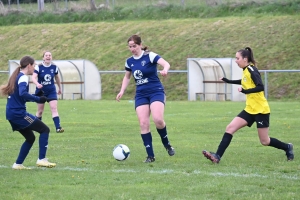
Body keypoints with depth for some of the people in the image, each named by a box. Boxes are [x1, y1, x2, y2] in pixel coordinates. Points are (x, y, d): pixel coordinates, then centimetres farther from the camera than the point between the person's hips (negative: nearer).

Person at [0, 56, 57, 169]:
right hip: (18, 113, -10)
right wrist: (38, 99, -23)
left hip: (11, 113, 10)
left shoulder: (16, 76, 18)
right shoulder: (23, 77, -11)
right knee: (44, 130, -5)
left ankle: (18, 164, 16)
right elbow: (22, 93, -29)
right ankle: (41, 159, -12)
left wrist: (36, 98, 15)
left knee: (30, 137, 19)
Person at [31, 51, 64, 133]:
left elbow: (57, 78, 14)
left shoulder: (54, 67, -3)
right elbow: (33, 77, -25)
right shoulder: (39, 67, -12)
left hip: (51, 91, 1)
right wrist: (37, 84, -45)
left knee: (54, 108, -14)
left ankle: (58, 127, -20)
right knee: (40, 111, 9)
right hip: (41, 91, -1)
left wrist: (60, 88, 25)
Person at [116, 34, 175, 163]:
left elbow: (166, 63, -22)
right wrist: (122, 91, 11)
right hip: (141, 95, 5)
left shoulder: (150, 56, -8)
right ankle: (150, 156, -2)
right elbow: (127, 77, 24)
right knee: (143, 124, -9)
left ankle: (167, 145, 1)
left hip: (156, 92, -5)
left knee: (158, 119, -25)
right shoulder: (129, 61, 8)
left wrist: (165, 69, -45)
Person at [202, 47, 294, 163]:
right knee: (230, 128, -5)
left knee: (265, 141, 0)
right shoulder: (246, 71, 9)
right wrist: (229, 81, 36)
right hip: (250, 109, 8)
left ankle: (287, 148, 25)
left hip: (261, 110, -8)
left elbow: (260, 87, -26)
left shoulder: (251, 70, -15)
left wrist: (245, 91, -34)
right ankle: (217, 156, -9)